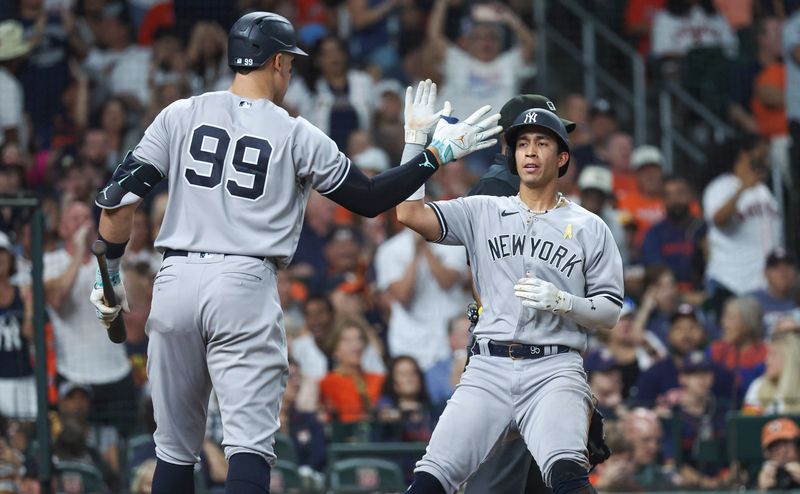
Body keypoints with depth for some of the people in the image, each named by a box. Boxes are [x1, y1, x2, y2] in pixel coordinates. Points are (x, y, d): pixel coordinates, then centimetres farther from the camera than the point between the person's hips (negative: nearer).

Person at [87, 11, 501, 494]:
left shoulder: (181, 115, 7)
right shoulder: (296, 136, 2)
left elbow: (120, 196, 1)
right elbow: (370, 199, 9)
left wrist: (110, 274, 11)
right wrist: (436, 152, 18)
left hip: (176, 280, 3)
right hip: (246, 287, -3)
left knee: (175, 449, 12)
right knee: (250, 442, -7)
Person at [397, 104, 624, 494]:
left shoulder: (589, 228, 12)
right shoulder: (482, 213, 15)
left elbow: (610, 314, 9)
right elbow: (409, 214, 2)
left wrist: (562, 302, -10)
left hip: (554, 370, -2)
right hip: (488, 370, 2)